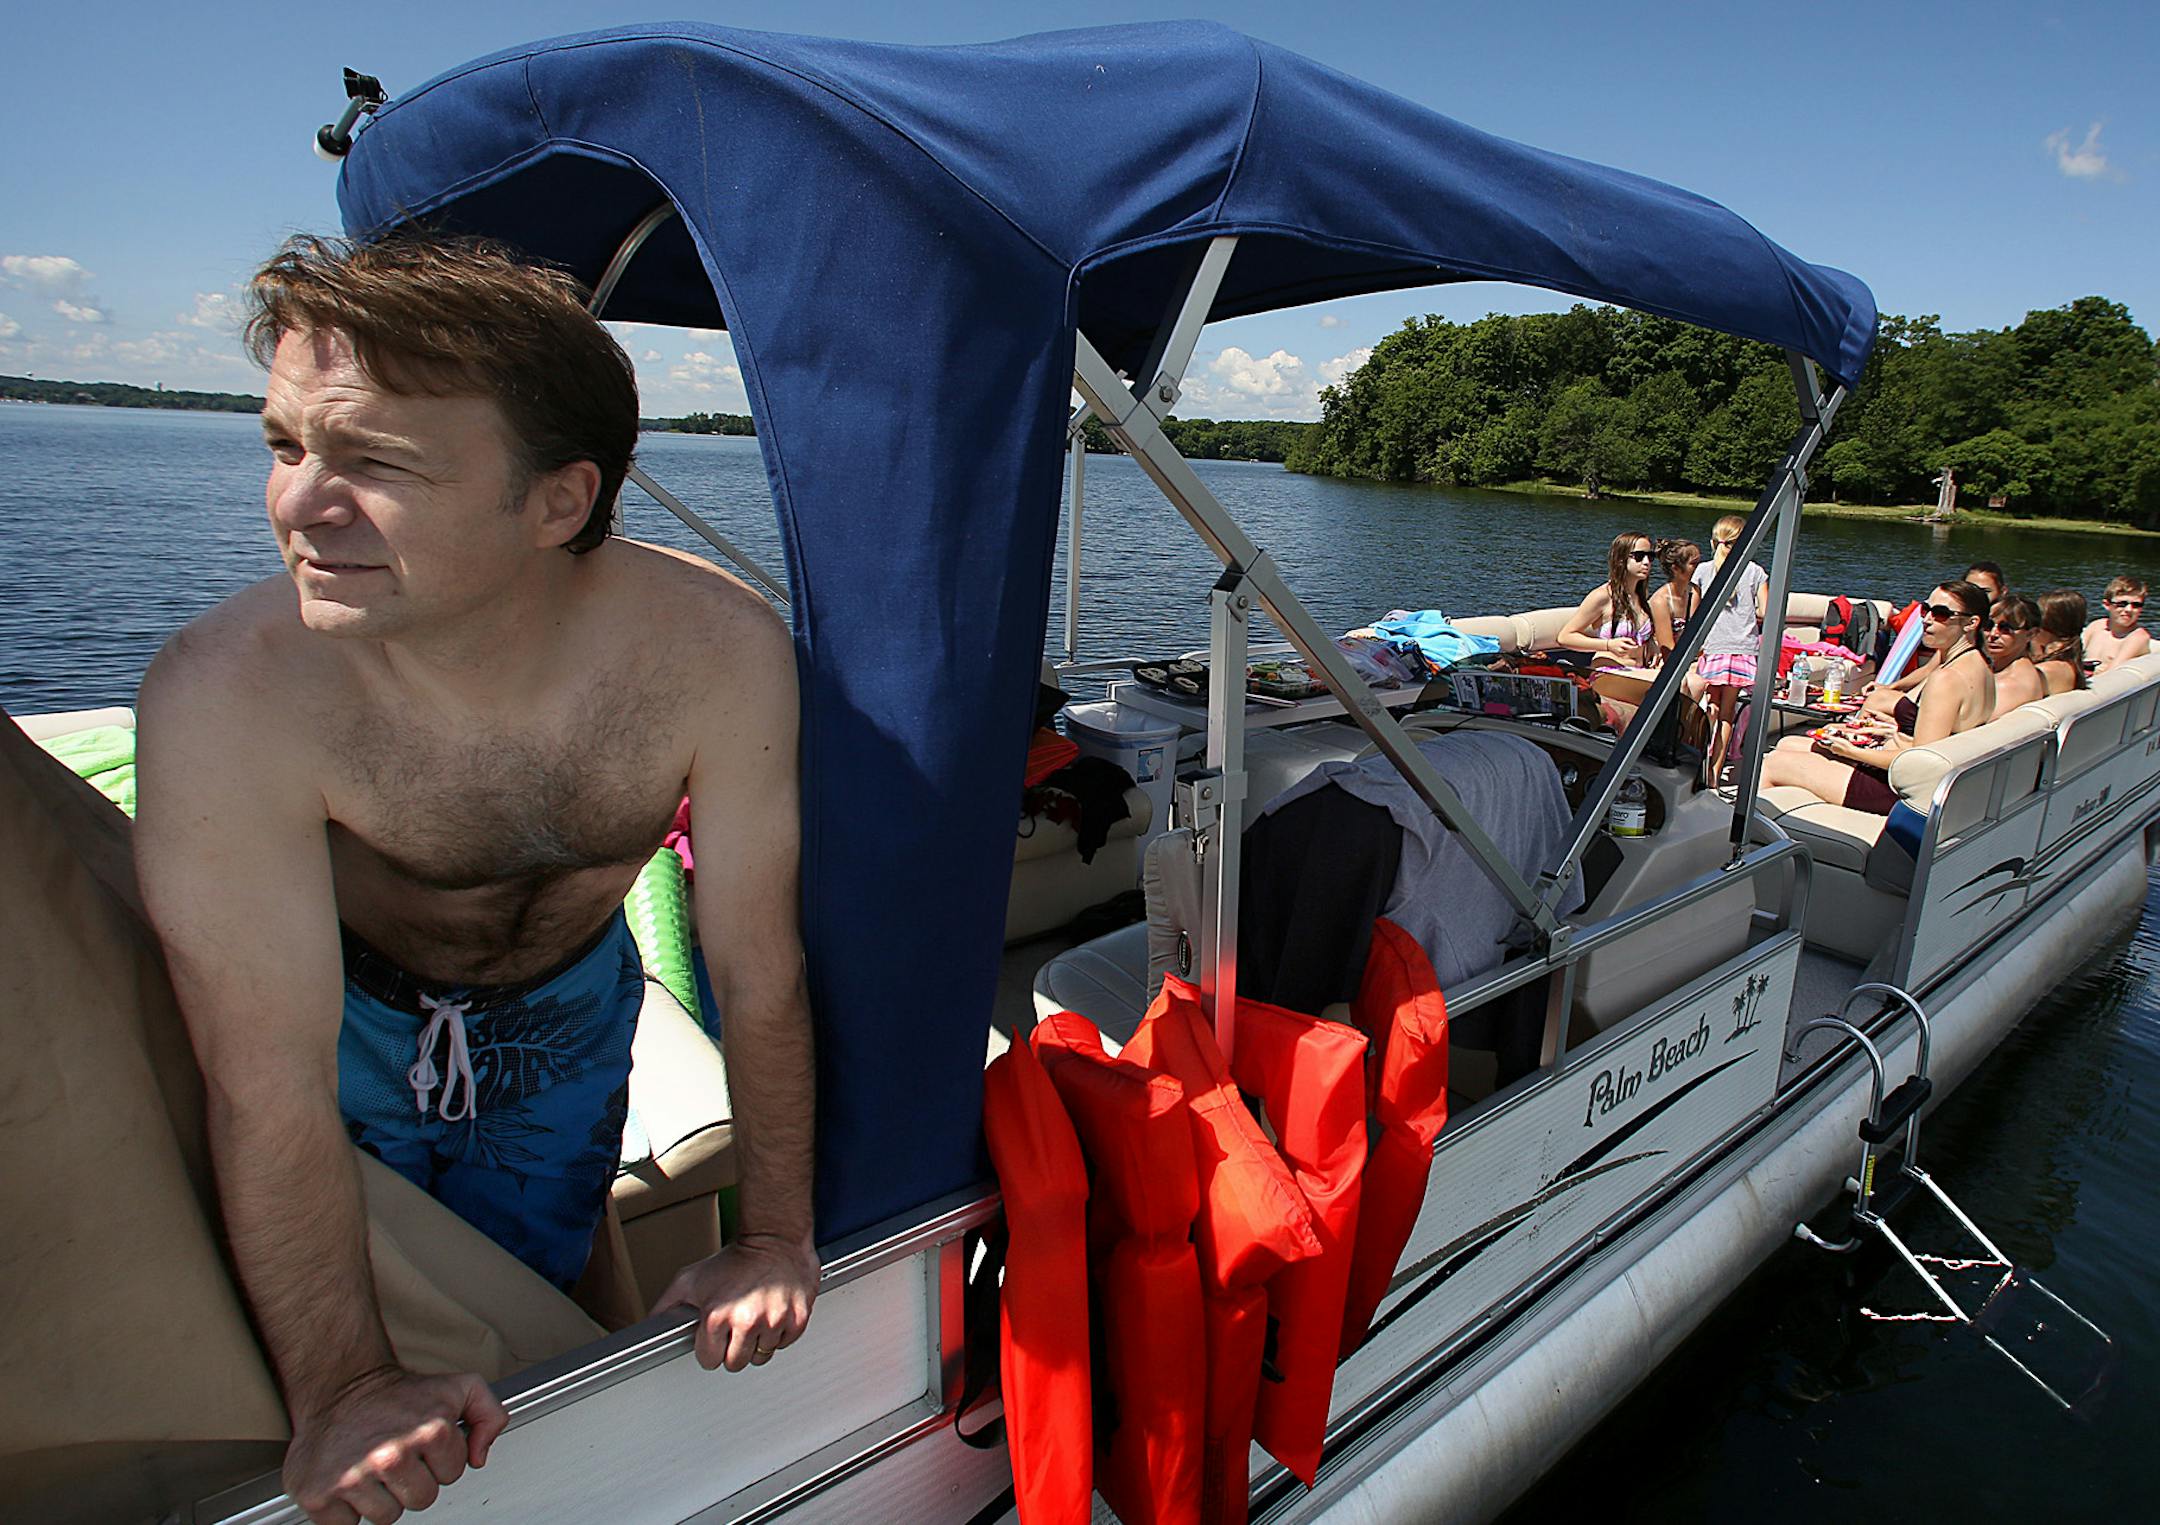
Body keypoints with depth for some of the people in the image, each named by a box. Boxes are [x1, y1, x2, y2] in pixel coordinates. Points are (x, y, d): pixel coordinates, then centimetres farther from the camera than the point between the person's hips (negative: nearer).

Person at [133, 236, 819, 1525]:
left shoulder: (716, 650, -34)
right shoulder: (228, 696, -37)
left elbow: (760, 972, -23)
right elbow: (273, 1091, -29)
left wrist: (778, 1238, -13)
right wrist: (340, 1394, -22)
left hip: (568, 1010, 2)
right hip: (347, 1016, -1)